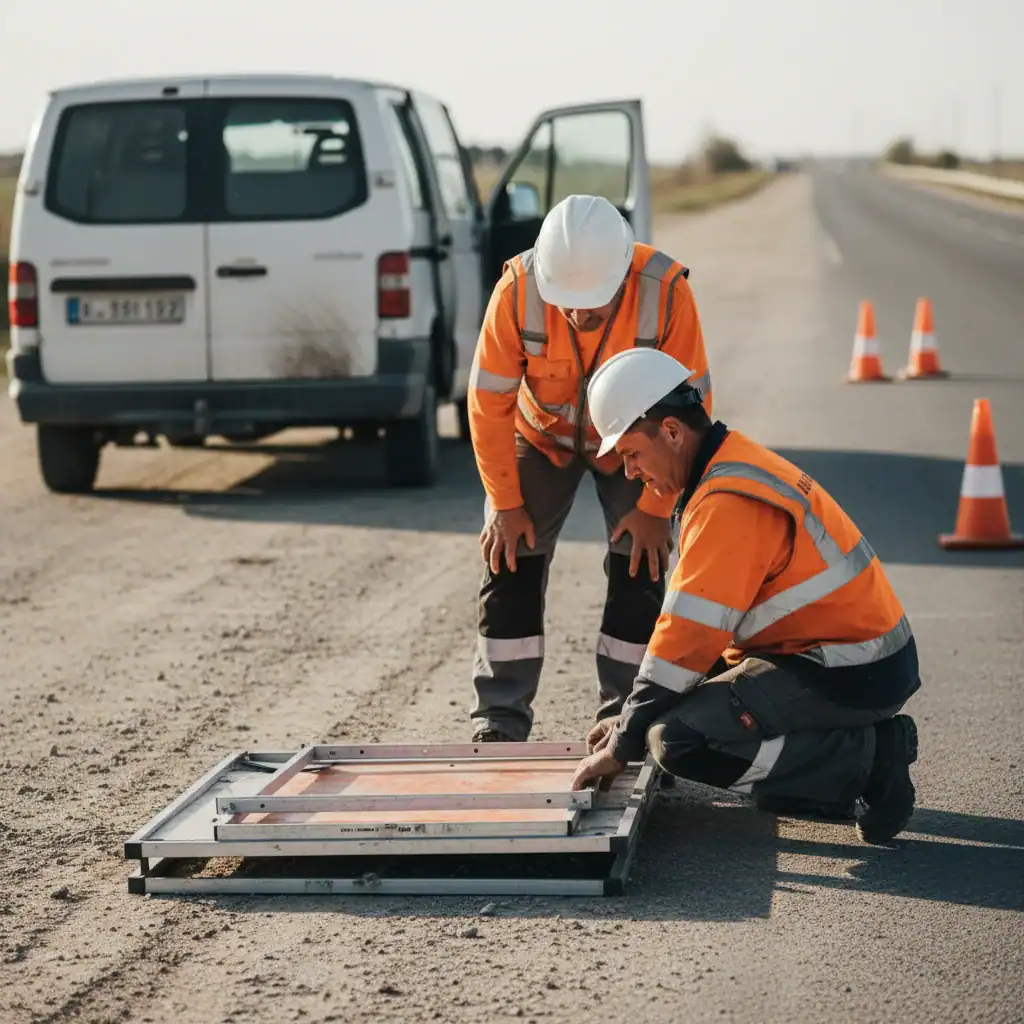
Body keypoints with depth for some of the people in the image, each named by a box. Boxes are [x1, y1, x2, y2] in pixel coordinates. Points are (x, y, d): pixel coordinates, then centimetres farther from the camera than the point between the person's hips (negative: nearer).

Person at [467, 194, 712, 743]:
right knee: (511, 563, -4)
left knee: (640, 569, -8)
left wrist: (655, 507, -19)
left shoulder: (666, 291, -34)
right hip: (540, 434, 1)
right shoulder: (516, 291, -32)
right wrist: (505, 502, -16)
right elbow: (488, 401, -20)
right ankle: (500, 718, 5)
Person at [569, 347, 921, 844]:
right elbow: (691, 623, 18)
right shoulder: (738, 466, 13)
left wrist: (623, 746, -14)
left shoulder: (729, 503, -20)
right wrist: (632, 715, 14)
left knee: (680, 739, -20)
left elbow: (691, 635, -22)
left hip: (850, 674, -10)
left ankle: (867, 758, -11)